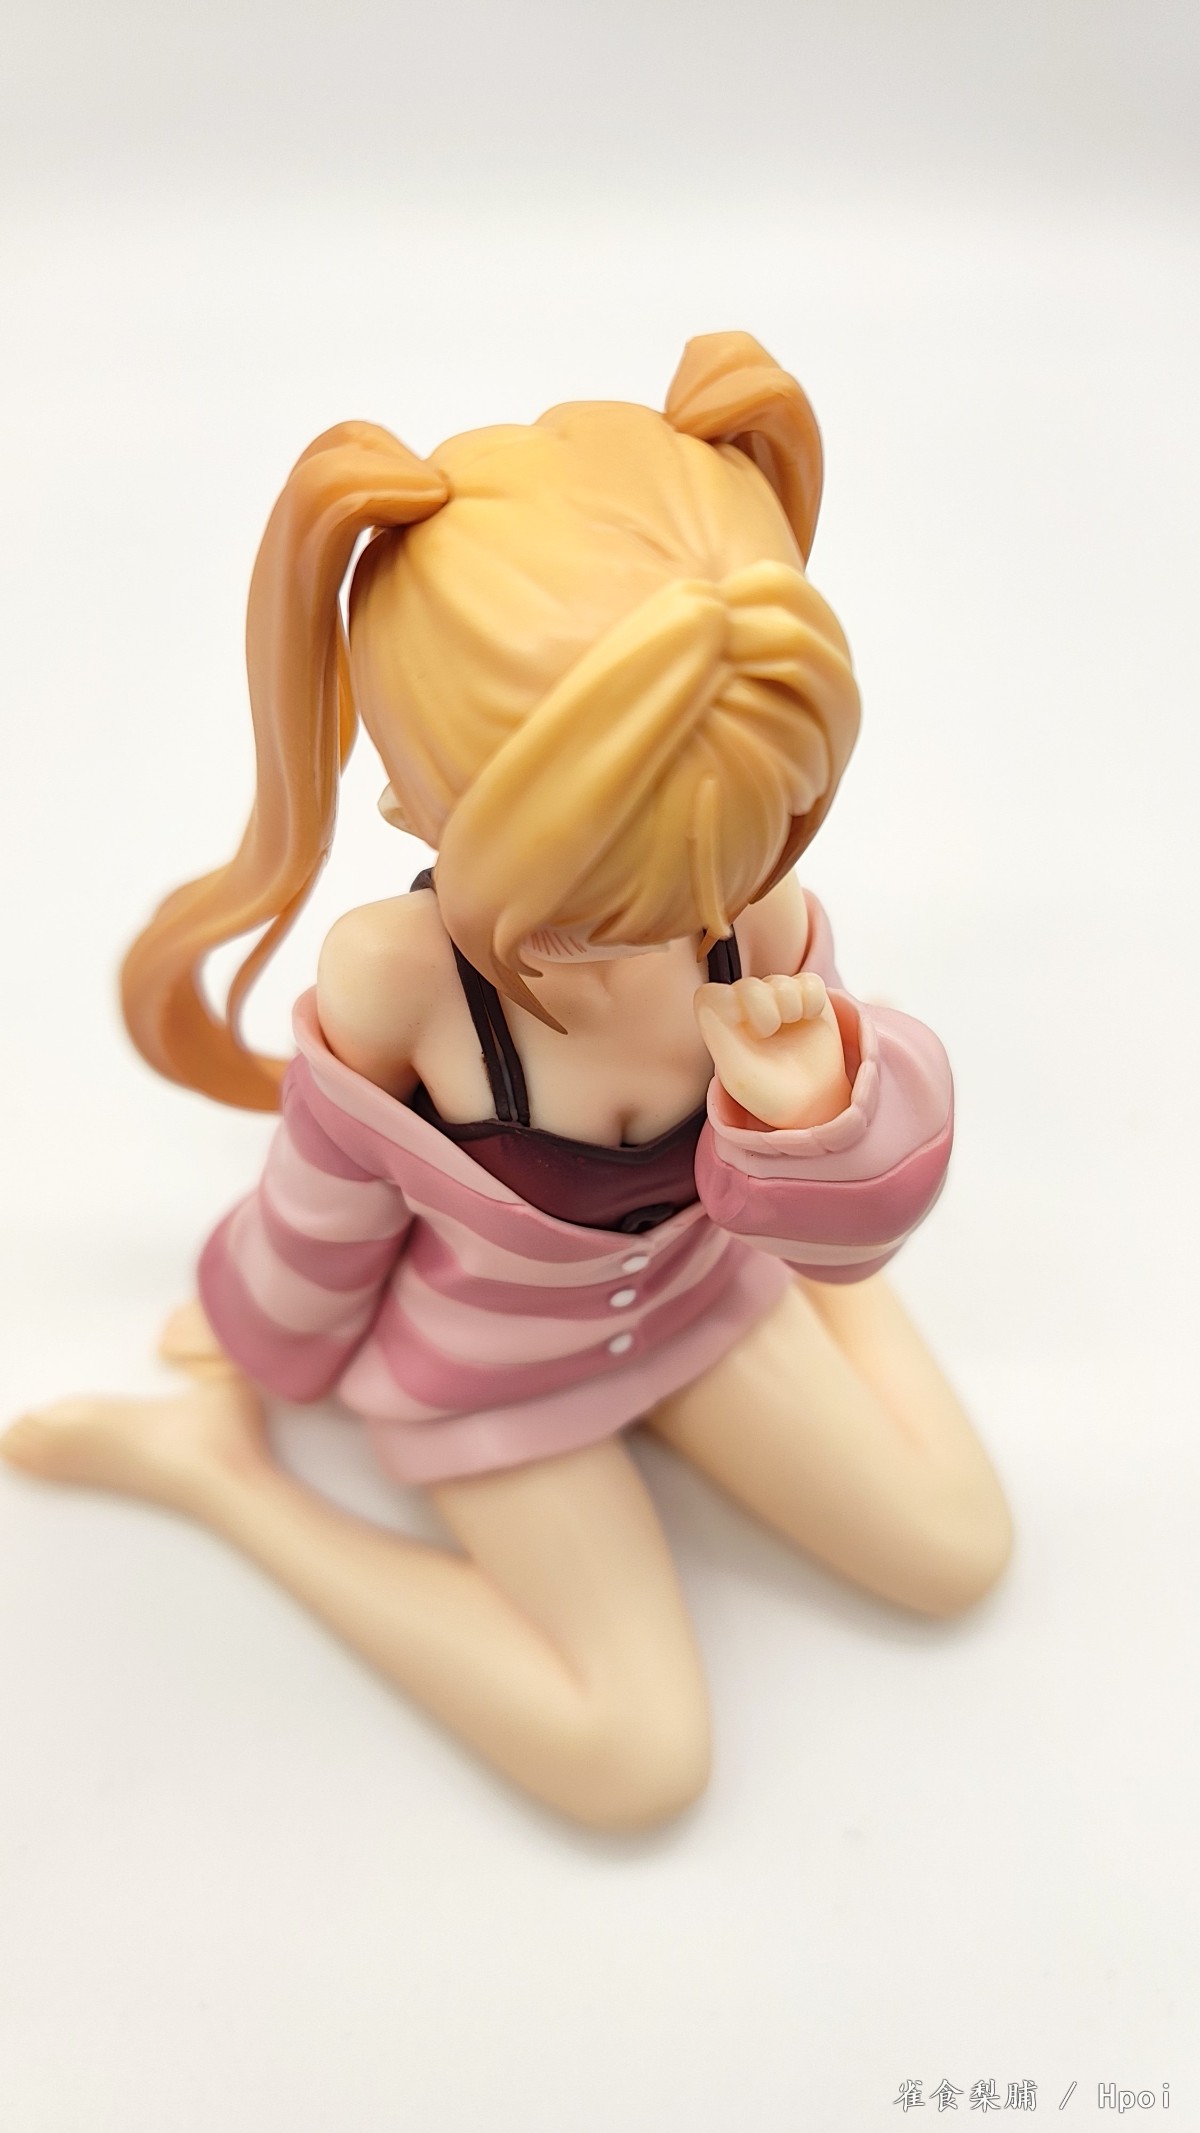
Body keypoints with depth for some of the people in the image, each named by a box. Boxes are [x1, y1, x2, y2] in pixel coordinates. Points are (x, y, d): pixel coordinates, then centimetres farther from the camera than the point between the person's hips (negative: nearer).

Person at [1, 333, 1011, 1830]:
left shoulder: (762, 925, -27)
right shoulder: (395, 975, -36)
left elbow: (842, 1240, -15)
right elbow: (323, 1215, -15)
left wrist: (812, 1116, -38)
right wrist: (268, 1364, 5)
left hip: (697, 1287, 4)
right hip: (488, 1362, -3)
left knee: (957, 1557, 10)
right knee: (637, 1761, -3)